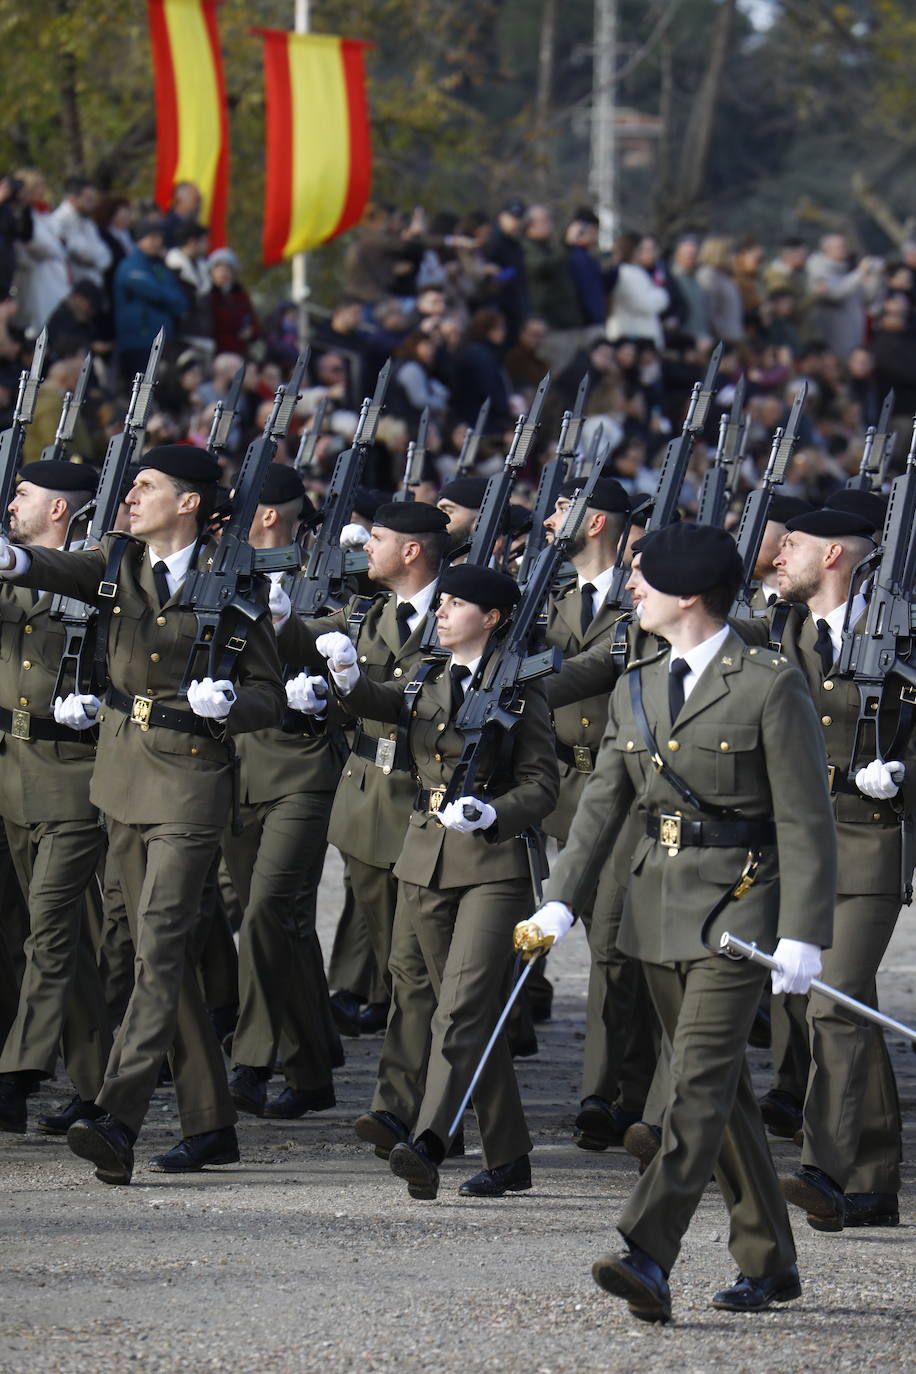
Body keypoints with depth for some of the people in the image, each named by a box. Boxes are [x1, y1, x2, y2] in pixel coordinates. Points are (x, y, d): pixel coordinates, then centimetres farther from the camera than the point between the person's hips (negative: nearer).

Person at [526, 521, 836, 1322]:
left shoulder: (770, 687, -9)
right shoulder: (637, 691, 11)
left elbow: (805, 821, -11)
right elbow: (603, 804, 9)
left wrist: (803, 936, -17)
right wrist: (561, 903, -3)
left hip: (737, 904, -7)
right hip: (659, 904, 7)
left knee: (700, 1082, -15)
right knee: (722, 1091, 12)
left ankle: (650, 1258, -24)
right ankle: (769, 1263, 22)